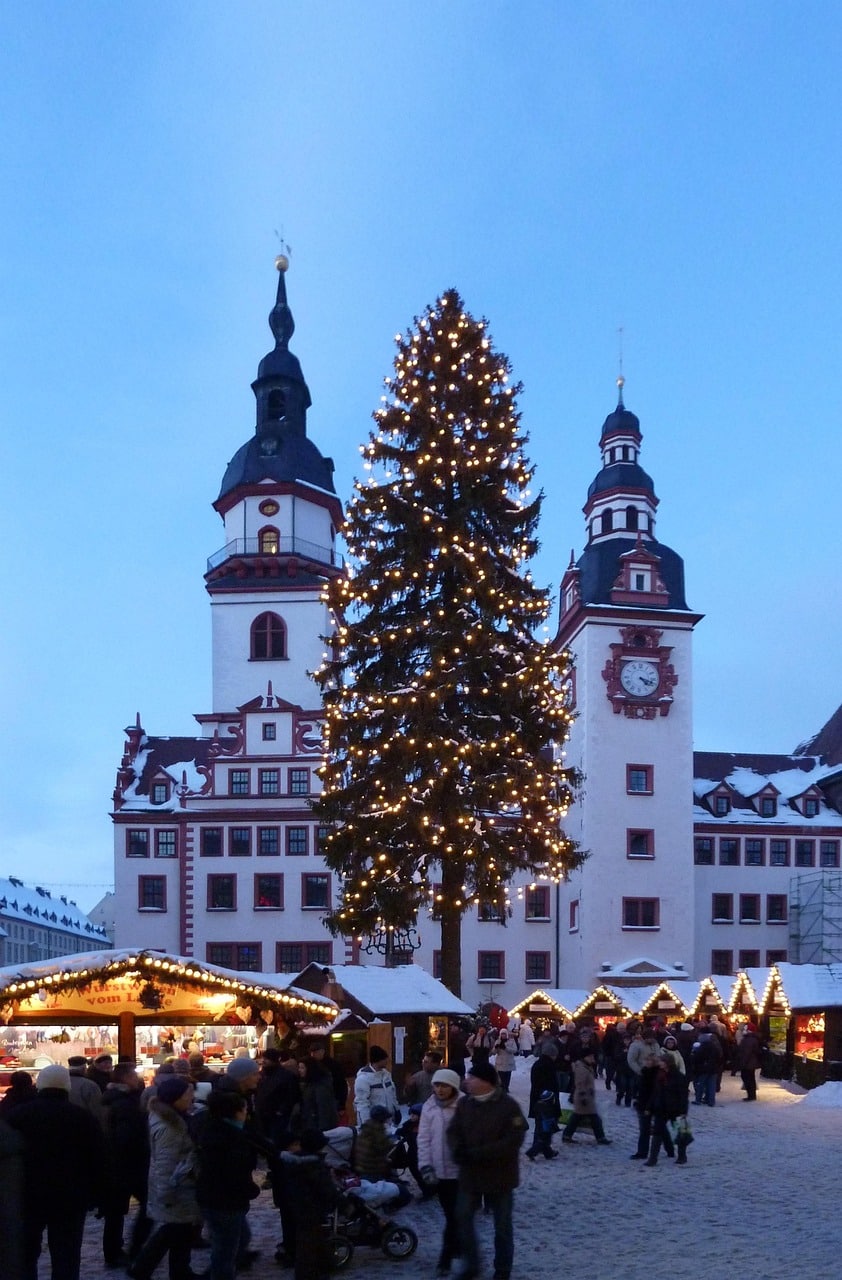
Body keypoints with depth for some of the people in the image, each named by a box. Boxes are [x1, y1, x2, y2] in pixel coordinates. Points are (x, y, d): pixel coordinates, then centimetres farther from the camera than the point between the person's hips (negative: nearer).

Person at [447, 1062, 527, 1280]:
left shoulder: (508, 1106, -18)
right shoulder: (464, 1103, -1)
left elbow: (513, 1141, -22)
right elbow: (454, 1131, 4)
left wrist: (479, 1154, -25)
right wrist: (458, 1150, -20)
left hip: (500, 1175, -4)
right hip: (470, 1173, 5)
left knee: (502, 1225, 10)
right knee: (463, 1217, 8)